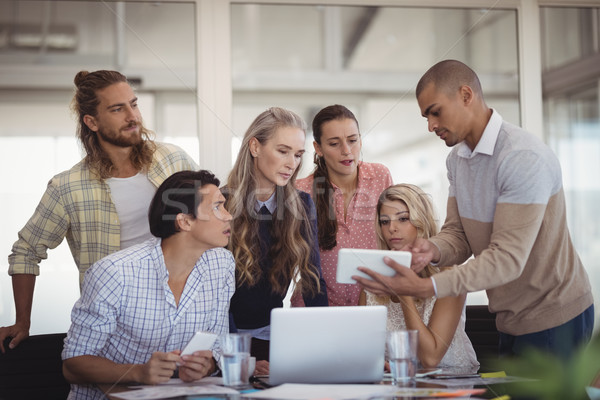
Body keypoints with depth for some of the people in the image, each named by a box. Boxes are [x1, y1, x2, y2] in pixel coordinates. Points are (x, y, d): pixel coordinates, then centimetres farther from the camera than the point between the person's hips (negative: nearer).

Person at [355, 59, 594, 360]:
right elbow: (458, 233, 4)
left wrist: (425, 288, -36)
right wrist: (433, 249, -21)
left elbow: (508, 258, -28)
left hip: (554, 321, -8)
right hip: (511, 321, 8)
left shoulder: (523, 158, -23)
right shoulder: (457, 158, 7)